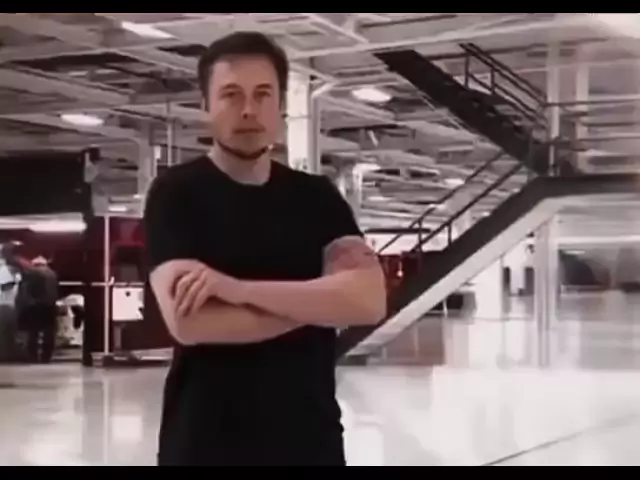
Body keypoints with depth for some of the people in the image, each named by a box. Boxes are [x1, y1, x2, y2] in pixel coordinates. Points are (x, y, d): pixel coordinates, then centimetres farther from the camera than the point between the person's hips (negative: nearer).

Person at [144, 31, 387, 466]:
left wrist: (239, 289, -20)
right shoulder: (175, 193, -5)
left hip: (310, 437, 4)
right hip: (204, 441, -3)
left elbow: (369, 301, -10)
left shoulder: (317, 198, 6)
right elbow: (187, 322, -19)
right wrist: (317, 302, -11)